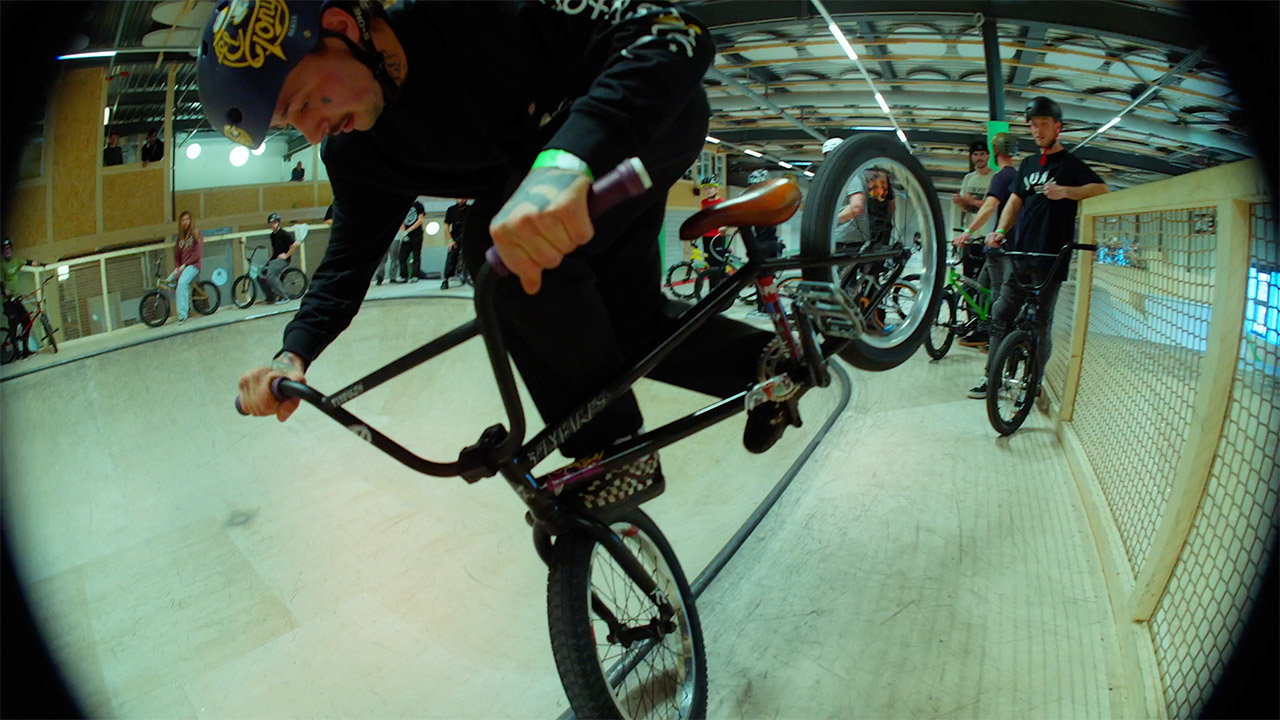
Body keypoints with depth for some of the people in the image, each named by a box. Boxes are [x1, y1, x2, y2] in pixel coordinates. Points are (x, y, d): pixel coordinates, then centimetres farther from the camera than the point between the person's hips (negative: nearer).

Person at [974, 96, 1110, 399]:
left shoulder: (1071, 165, 0)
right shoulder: (1027, 164, 19)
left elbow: (1103, 190, -13)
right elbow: (1015, 201, 15)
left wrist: (1066, 191, -29)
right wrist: (1001, 231, -3)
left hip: (1050, 259, -6)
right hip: (1020, 254, 6)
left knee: (1040, 326, -1)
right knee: (1000, 317, 5)